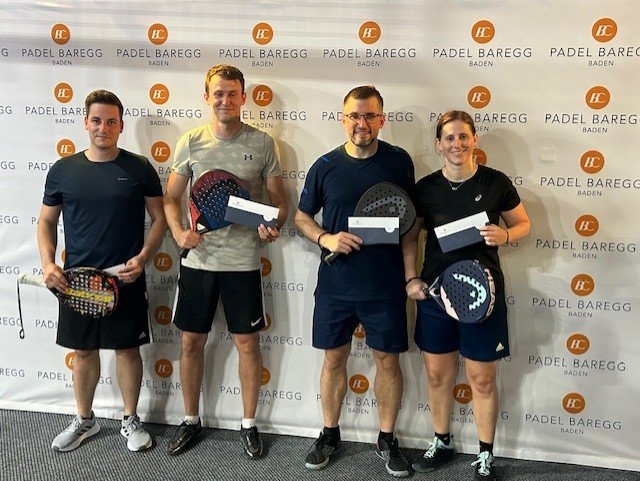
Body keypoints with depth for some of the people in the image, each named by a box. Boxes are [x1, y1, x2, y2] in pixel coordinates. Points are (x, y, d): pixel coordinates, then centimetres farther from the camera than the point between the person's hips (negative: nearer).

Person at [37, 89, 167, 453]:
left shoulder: (140, 169, -2)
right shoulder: (63, 170, 3)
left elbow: (159, 219, 1)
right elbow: (47, 221, 10)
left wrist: (142, 258, -12)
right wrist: (48, 263, -5)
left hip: (127, 279, -2)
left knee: (128, 349, 8)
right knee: (84, 351, 14)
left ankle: (131, 420, 27)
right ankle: (85, 420, 33)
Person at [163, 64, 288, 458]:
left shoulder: (262, 143, -1)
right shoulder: (191, 142, 2)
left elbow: (279, 200, 4)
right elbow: (171, 197, 7)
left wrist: (274, 226, -17)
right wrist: (178, 231, -11)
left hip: (243, 260, -1)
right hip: (198, 258, 2)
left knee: (247, 342, 6)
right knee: (192, 341, 10)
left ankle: (249, 423, 25)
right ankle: (191, 420, 29)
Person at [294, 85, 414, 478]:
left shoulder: (399, 161, -1)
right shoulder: (325, 166, 0)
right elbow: (302, 216, 9)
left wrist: (412, 274, -1)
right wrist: (325, 238, -11)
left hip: (386, 285, -1)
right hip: (335, 284, 1)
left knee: (388, 360, 8)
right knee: (334, 358, 12)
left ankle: (387, 439, 28)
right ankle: (330, 434, 31)